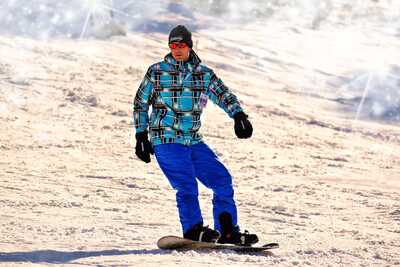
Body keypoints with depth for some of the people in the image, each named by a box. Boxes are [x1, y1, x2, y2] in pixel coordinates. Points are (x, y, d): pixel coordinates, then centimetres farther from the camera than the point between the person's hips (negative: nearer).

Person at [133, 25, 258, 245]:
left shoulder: (204, 74, 9)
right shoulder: (157, 72, 3)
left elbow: (224, 95, -1)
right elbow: (140, 103, 9)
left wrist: (239, 115, -21)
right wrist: (141, 136, 2)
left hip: (193, 141, 4)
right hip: (166, 140, -4)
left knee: (222, 180, -1)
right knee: (186, 184, -21)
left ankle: (227, 231, 5)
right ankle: (193, 230, -17)